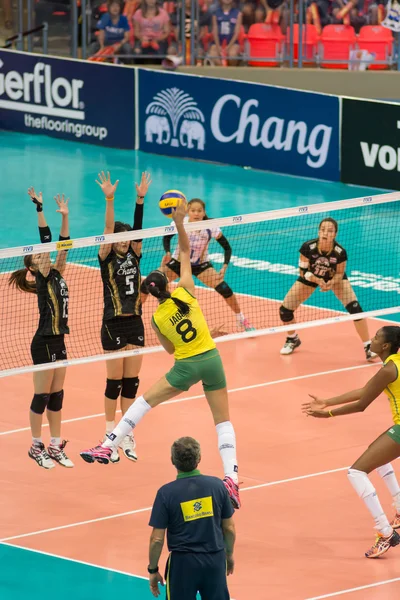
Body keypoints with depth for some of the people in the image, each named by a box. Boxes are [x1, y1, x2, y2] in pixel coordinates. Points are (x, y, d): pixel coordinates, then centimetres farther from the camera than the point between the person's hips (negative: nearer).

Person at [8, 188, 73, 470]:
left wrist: (65, 216, 3)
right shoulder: (42, 278, -10)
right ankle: (37, 447, 10)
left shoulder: (56, 274, 9)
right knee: (42, 396, 0)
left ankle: (56, 447, 17)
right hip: (44, 343, -7)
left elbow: (63, 245, 7)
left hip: (58, 341, 7)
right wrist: (40, 208, -20)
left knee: (57, 395, 11)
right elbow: (46, 239, -17)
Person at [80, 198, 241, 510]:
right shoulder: (185, 292, -3)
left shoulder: (157, 318, -2)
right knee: (223, 420, 6)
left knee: (144, 401, 13)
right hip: (211, 359, 1)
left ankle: (108, 448, 8)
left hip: (186, 366, -1)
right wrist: (179, 223, 0)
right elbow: (186, 252, 5)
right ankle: (231, 478, -9)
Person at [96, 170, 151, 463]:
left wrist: (141, 199, -19)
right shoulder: (106, 258, -6)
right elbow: (109, 229, -19)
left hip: (135, 324, 5)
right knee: (115, 381, 0)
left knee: (131, 381, 7)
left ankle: (127, 435, 14)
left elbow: (137, 228, -7)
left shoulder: (134, 255, 5)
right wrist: (109, 199, -31)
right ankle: (110, 434, 10)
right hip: (113, 326, -4)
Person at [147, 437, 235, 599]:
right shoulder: (217, 485, -5)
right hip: (215, 560, 2)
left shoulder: (166, 493, -12)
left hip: (183, 562, -2)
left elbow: (157, 540, -9)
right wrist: (229, 554, 21)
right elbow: (229, 528, 4)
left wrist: (153, 570, 4)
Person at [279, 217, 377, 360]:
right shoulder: (308, 247, -34)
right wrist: (318, 281, -38)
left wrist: (331, 283, -36)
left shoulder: (340, 252, -33)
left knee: (354, 307, -21)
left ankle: (368, 348, -8)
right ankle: (292, 340, 28)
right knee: (285, 309, -5)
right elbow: (303, 271, -21)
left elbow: (339, 274, -16)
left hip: (334, 278, -1)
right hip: (311, 276, 1)